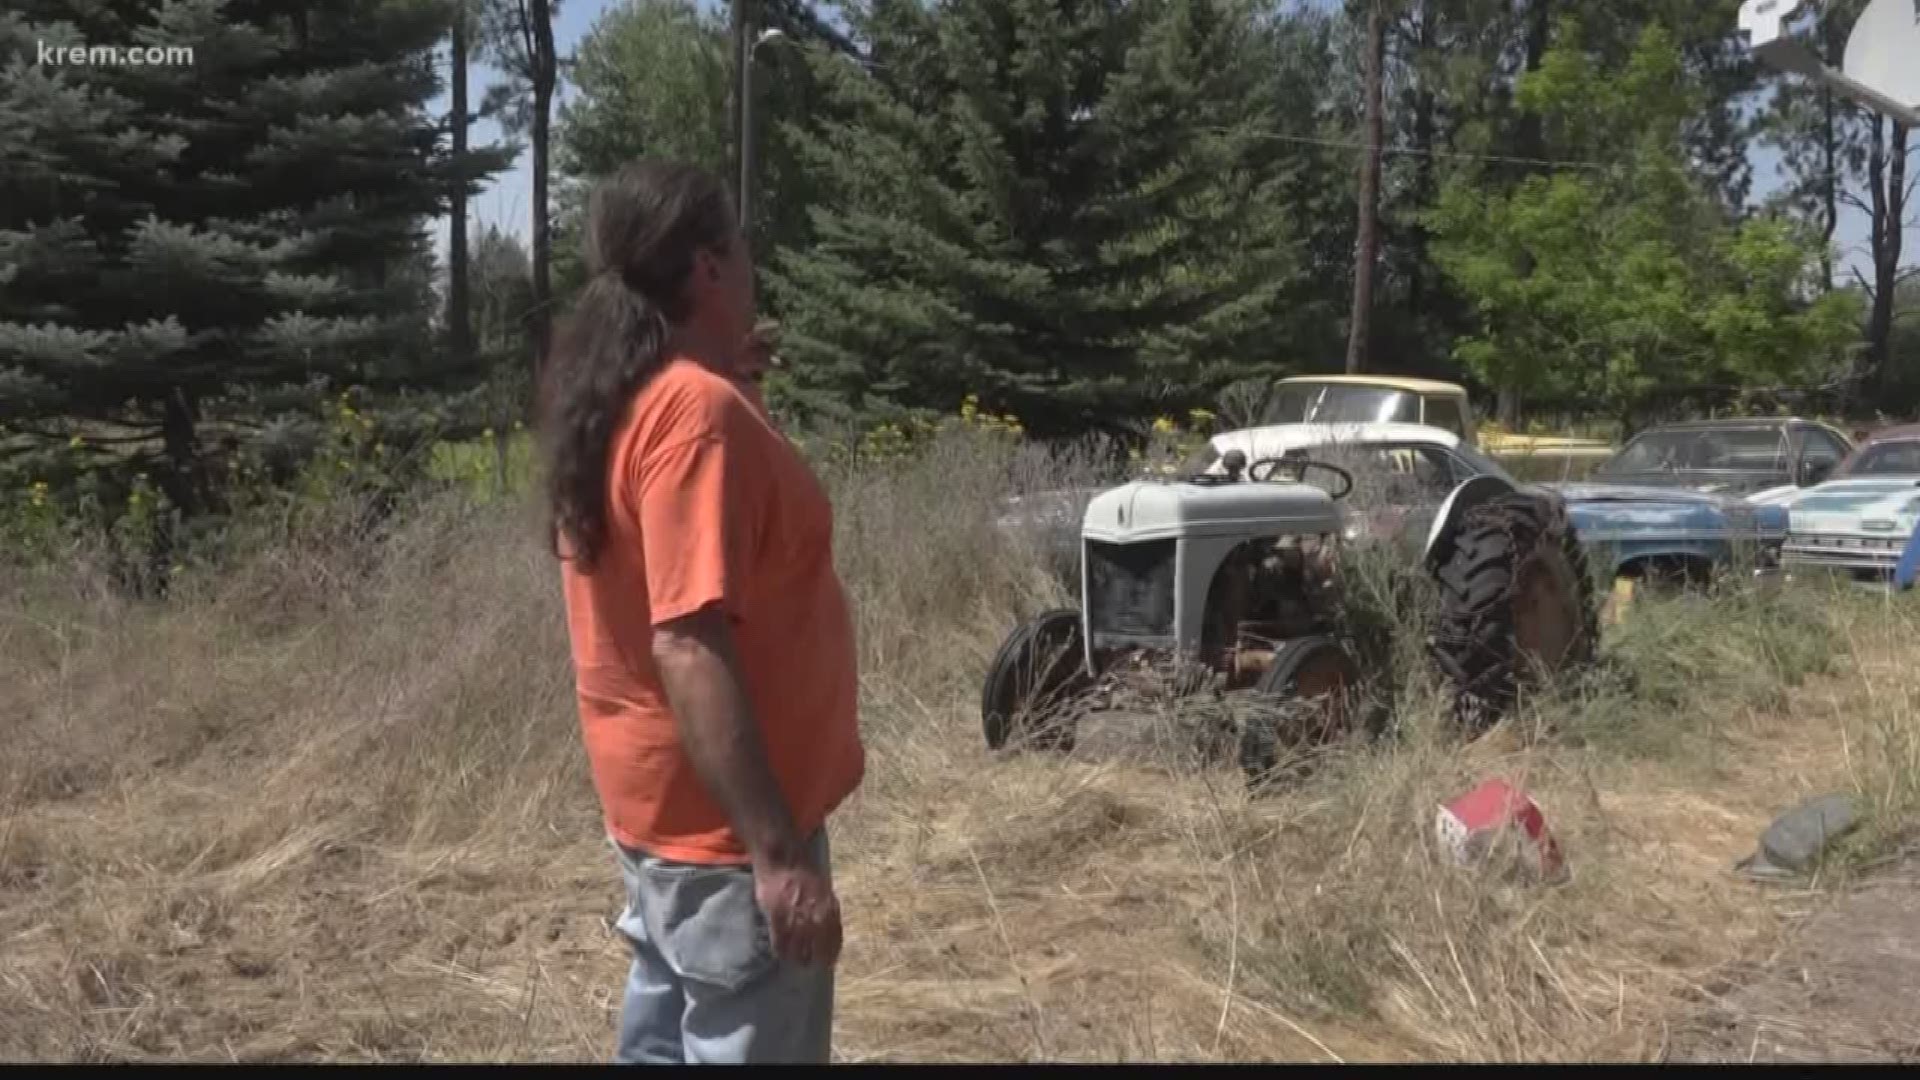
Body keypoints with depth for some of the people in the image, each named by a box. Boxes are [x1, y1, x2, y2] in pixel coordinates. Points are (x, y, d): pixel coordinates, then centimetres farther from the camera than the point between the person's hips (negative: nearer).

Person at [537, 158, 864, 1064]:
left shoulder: (619, 398, 6)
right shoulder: (696, 409, -22)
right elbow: (691, 649, -29)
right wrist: (779, 851, -29)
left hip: (654, 800, 10)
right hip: (723, 821, -9)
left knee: (666, 1037, 20)